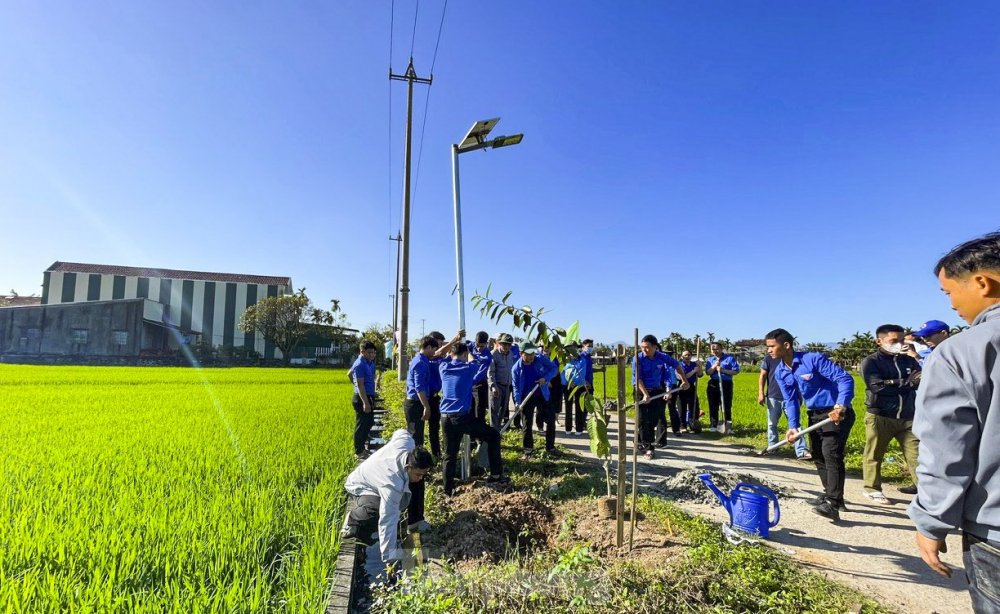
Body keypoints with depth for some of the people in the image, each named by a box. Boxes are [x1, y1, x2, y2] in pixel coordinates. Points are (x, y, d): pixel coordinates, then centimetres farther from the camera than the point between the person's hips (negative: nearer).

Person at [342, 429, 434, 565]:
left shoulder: (406, 441, -28)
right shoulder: (392, 485, -43)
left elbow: (401, 432, -3)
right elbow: (388, 521, -43)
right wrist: (390, 558, -41)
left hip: (367, 474, 9)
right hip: (359, 488, -9)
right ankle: (353, 519, -9)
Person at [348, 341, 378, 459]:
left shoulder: (369, 362, 10)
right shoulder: (360, 365, -18)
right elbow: (360, 385, -22)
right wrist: (365, 403, -25)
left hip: (369, 397, 10)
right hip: (362, 398, -10)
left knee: (369, 423, 18)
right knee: (361, 425, 0)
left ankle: (361, 448, 31)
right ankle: (358, 453, 11)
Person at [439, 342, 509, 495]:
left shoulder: (444, 367, 7)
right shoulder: (468, 368, -2)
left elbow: (448, 359, 32)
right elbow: (476, 360, 21)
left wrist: (454, 348, 41)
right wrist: (467, 350, 38)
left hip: (445, 417, 5)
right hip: (462, 417, -5)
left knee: (450, 455, 14)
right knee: (493, 436, 11)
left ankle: (448, 489, 18)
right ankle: (495, 475, 11)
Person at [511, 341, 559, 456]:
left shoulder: (540, 359, -10)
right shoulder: (516, 368, -12)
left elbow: (554, 368, -3)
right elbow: (516, 387, -8)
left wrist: (546, 378, -20)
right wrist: (518, 402, -20)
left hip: (542, 396, 2)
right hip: (526, 398, -2)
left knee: (551, 420, 5)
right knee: (526, 424, 2)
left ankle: (550, 447, 21)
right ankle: (528, 449, 17)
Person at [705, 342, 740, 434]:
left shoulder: (730, 358, 3)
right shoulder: (709, 359, 12)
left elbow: (736, 370, -4)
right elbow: (708, 372, 1)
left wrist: (724, 370, -15)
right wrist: (714, 366, -16)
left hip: (726, 384, -3)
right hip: (713, 384, 3)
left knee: (726, 406, -1)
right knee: (713, 406, 5)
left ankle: (728, 426, 5)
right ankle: (713, 425, 11)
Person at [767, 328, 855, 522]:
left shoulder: (814, 359, -21)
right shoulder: (780, 373, 1)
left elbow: (845, 379, -23)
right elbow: (791, 401, 4)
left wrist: (840, 406, -36)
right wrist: (793, 426, -8)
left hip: (837, 413, -8)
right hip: (815, 415, 8)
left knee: (831, 454, -17)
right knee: (818, 455, 13)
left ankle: (833, 505, -17)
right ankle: (832, 495, 30)